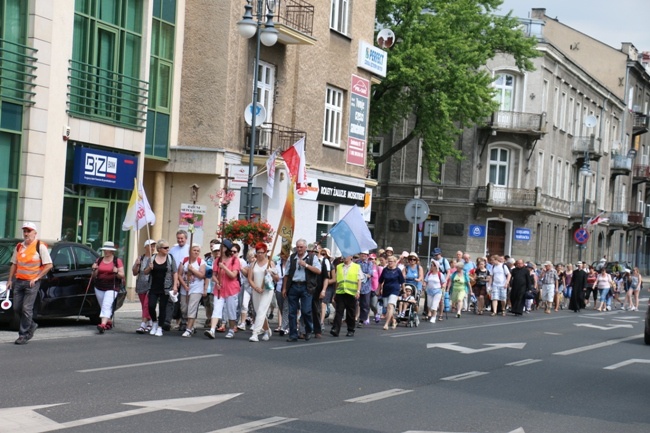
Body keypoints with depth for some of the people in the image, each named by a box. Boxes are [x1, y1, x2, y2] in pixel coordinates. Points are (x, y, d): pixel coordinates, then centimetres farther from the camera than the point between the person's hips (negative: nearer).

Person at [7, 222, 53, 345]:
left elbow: (48, 265, -8)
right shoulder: (19, 247, 12)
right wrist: (10, 279, 10)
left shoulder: (40, 246, -6)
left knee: (26, 309, -8)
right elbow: (14, 264, 18)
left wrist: (36, 278, -12)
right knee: (17, 307, 6)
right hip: (19, 281, 6)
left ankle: (23, 335, -3)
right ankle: (31, 325, 27)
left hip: (32, 282, -6)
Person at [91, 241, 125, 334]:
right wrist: (94, 270, -3)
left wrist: (117, 272, -19)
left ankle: (103, 324, -30)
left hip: (112, 288, -5)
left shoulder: (117, 261, 1)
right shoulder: (99, 260, 13)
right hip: (99, 288, 5)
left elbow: (122, 275, 0)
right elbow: (94, 276, 17)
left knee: (106, 306, -19)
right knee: (103, 306, 11)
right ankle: (109, 322, 30)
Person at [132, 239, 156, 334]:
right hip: (141, 286, 5)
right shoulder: (140, 258, 10)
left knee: (147, 305, -14)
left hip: (151, 286, -5)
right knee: (144, 306, 12)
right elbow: (134, 272, 11)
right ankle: (150, 324, 25)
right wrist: (137, 264, -6)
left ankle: (143, 325, -17)